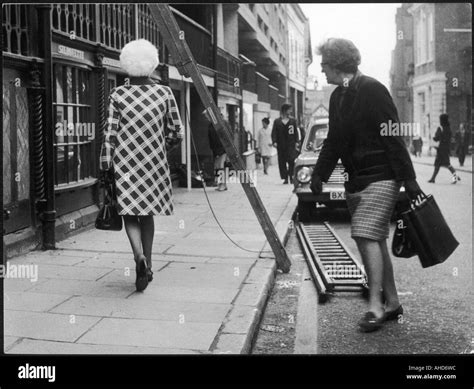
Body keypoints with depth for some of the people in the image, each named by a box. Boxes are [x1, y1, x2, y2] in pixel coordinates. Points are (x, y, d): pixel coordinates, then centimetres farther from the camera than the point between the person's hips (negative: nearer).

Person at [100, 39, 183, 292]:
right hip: (154, 163, 2)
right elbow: (177, 131, 1)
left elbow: (110, 134, -5)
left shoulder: (117, 95, -5)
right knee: (147, 213, 16)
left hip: (125, 162, -2)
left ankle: (139, 255, -19)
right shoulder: (164, 93, -2)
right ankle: (147, 266, 22)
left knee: (130, 213, 6)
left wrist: (105, 166, 2)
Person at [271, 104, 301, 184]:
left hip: (291, 144, 0)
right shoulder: (277, 121, 6)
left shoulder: (293, 120, 9)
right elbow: (274, 133, 5)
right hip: (281, 145, 0)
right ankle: (285, 178, 7)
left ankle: (291, 176, 1)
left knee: (292, 161, -10)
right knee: (282, 162, 1)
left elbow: (296, 132, 9)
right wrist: (274, 142, -8)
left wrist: (297, 141, -1)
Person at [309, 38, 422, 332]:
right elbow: (334, 142, 19)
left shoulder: (372, 90, -12)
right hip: (356, 180, 8)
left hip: (381, 177, -8)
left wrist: (408, 178, -18)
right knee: (374, 240, 10)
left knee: (367, 236, -15)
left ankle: (376, 306, -9)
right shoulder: (338, 97, 13)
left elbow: (393, 137, -16)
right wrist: (319, 175, 11)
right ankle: (392, 302, 20)